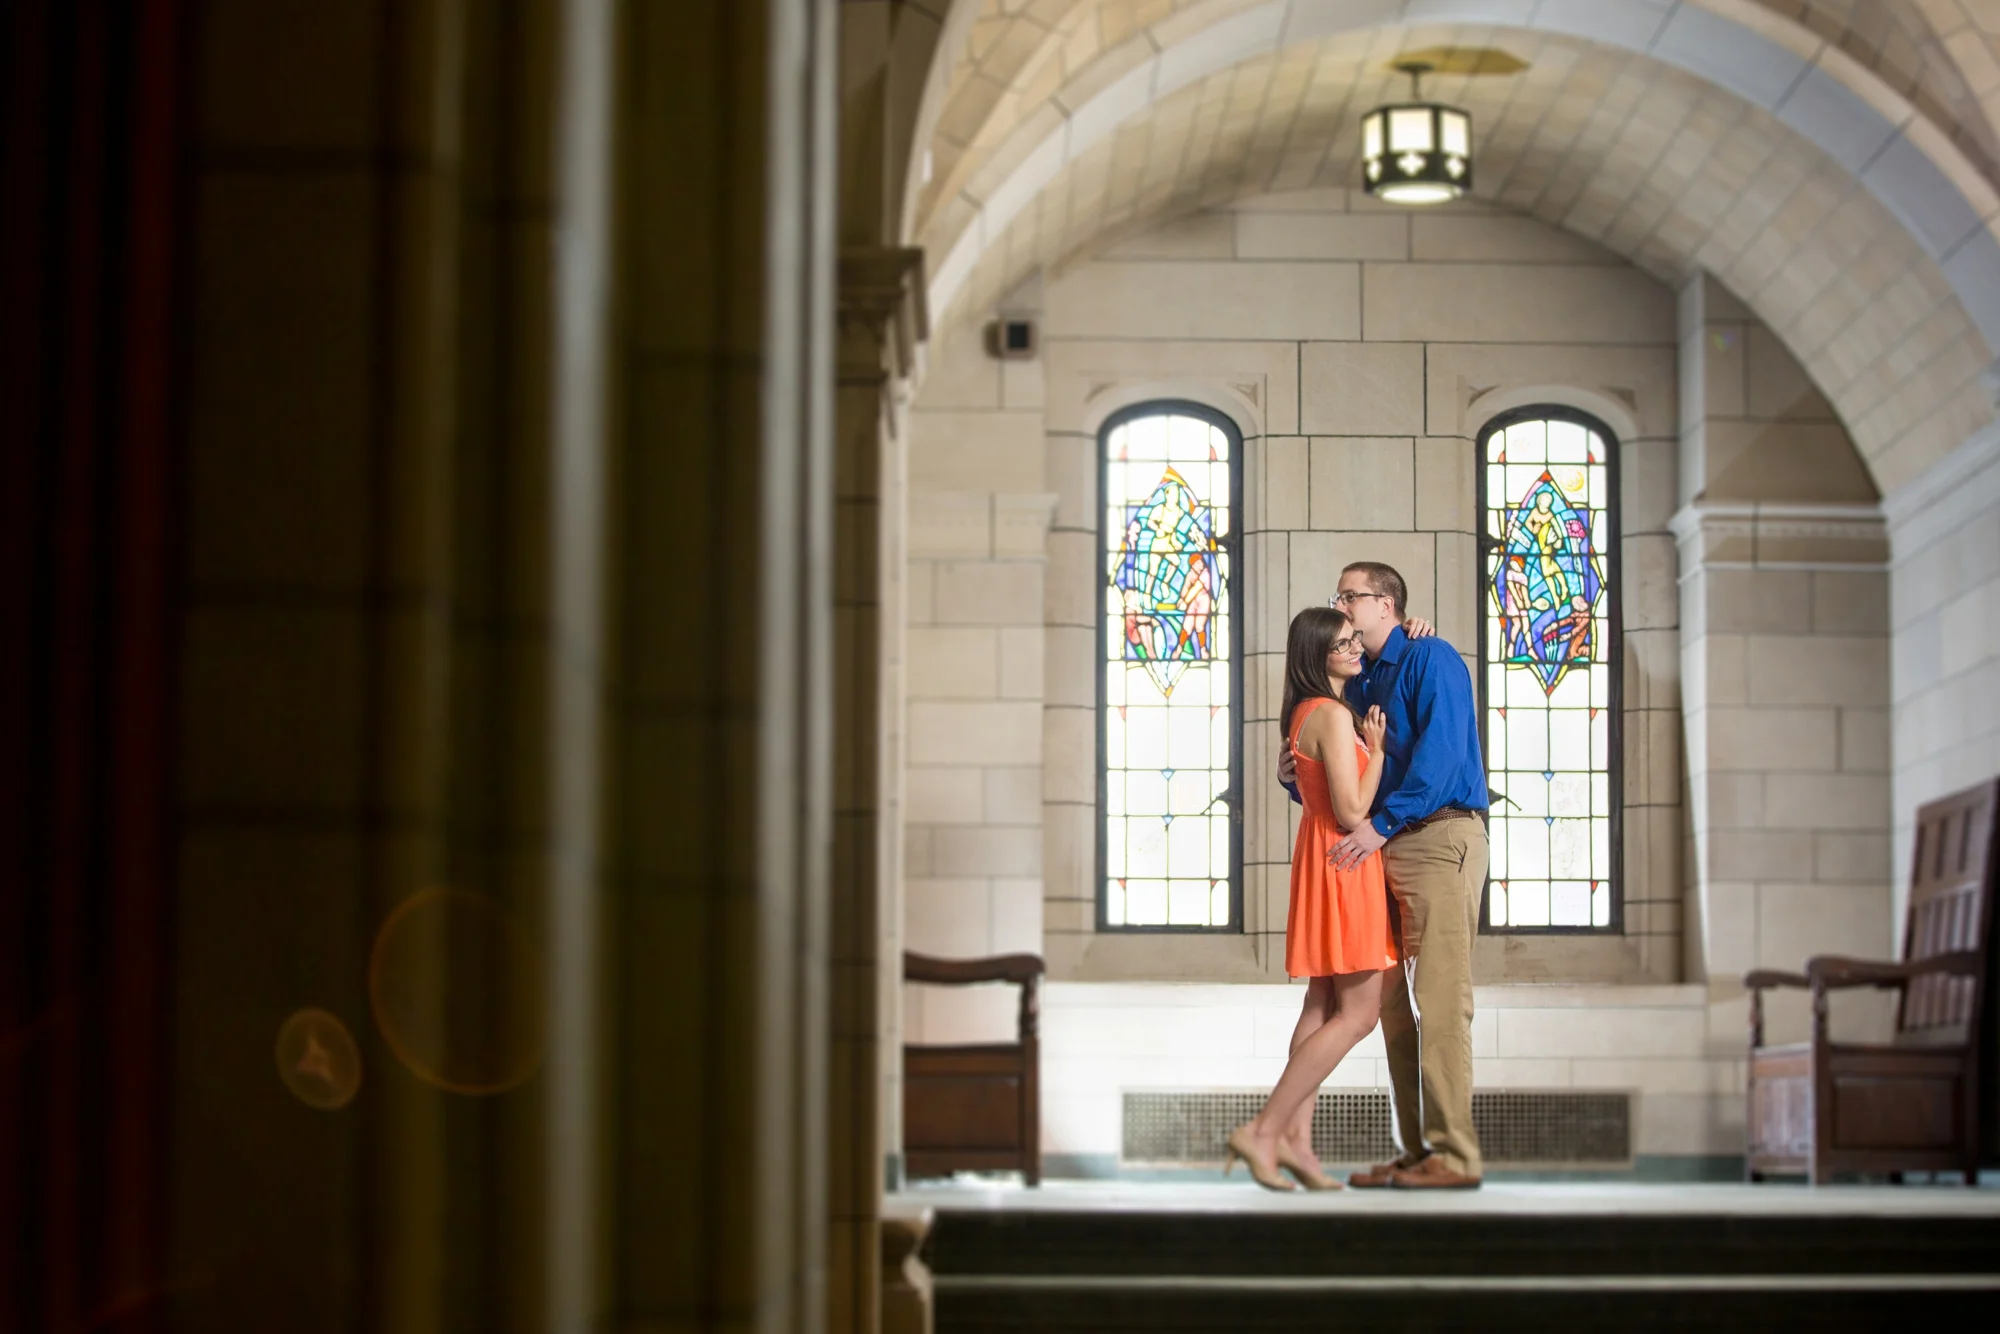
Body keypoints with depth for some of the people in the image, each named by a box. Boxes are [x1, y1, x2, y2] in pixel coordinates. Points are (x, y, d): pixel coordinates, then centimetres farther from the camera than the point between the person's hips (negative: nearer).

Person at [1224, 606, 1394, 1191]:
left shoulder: (1306, 711, 12)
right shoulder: (1334, 717, -18)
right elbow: (1352, 812, -22)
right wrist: (1377, 750, -9)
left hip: (1320, 854, 10)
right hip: (1345, 860, -10)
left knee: (1323, 1005, 10)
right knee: (1358, 1012, -7)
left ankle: (1296, 1138, 6)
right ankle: (1263, 1130, -11)